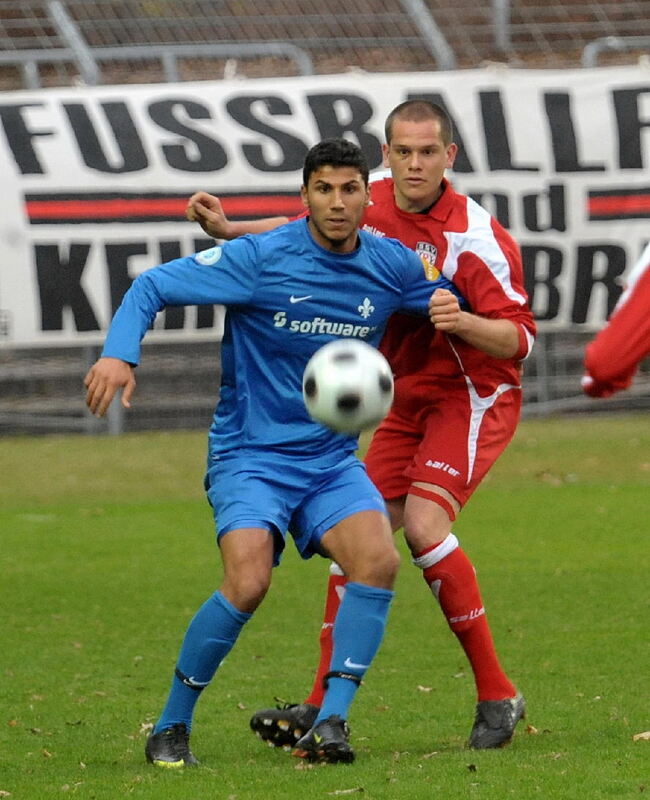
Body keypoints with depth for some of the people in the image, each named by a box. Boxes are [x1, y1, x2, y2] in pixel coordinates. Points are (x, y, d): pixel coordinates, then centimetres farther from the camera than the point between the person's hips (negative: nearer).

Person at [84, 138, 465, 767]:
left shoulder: (393, 266, 2)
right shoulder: (260, 259, -11)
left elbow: (449, 301, 22)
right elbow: (152, 286, -8)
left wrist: (452, 311, -4)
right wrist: (119, 353, -25)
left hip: (332, 459, 4)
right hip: (250, 455, -4)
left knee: (378, 558, -25)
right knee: (248, 581, -26)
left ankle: (330, 723, -19)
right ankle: (170, 727, -7)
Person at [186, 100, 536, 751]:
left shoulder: (475, 236, -21)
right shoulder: (371, 208, -2)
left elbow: (520, 338, -19)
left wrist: (462, 321, -38)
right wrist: (226, 228, 2)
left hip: (475, 397, -7)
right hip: (409, 401, 7)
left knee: (423, 523, -24)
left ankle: (496, 695, -15)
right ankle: (323, 706, 2)